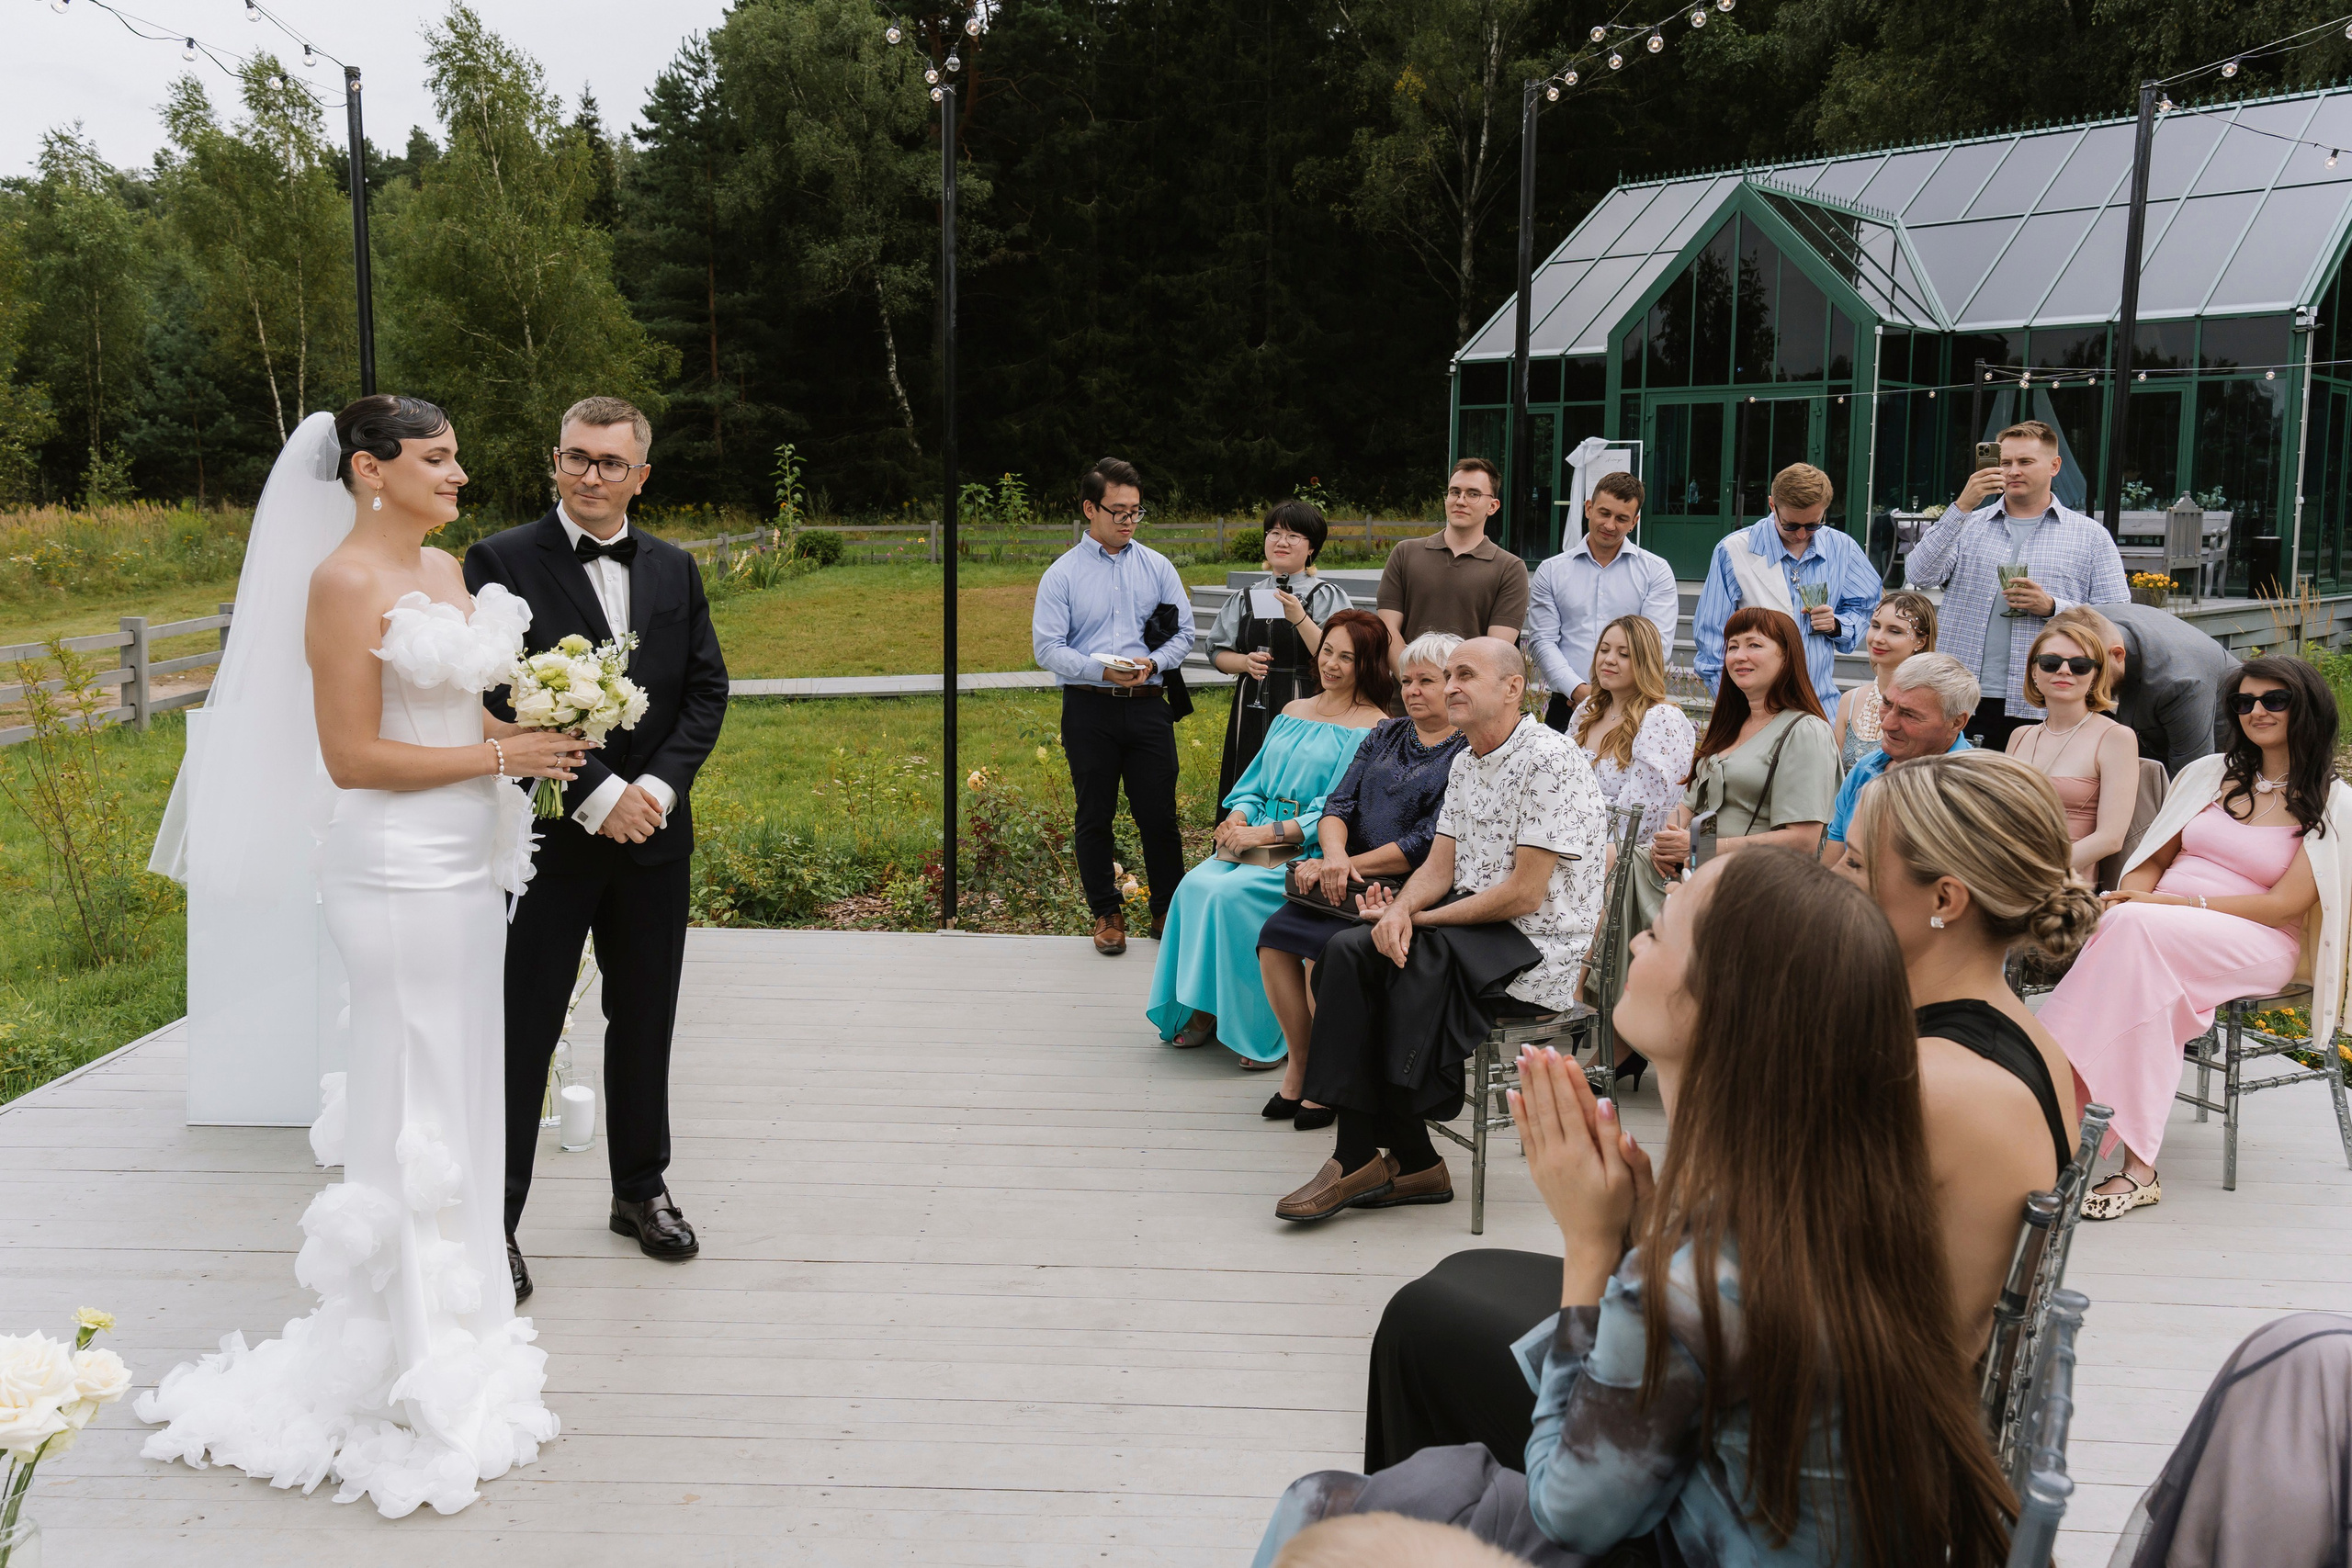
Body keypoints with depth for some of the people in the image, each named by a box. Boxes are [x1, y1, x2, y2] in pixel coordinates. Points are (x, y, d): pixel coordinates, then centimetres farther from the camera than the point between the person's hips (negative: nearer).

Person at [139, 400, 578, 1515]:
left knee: (457, 1089, 16)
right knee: (413, 1101, 1)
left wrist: (535, 729, 3)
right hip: (398, 871, -8)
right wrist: (500, 759, -14)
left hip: (466, 861, 8)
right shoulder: (344, 584, -13)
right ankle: (413, 1370, 15)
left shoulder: (446, 570, 12)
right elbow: (352, 756, -17)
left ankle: (455, 1316, 31)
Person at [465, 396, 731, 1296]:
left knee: (645, 1022, 15)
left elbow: (707, 689, 6)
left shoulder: (674, 570, 9)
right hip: (549, 838, -4)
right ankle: (492, 1218, 12)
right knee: (521, 1030, 1)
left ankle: (641, 1190, 31)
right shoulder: (502, 563, -6)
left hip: (653, 832, 4)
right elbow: (502, 698, -13)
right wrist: (596, 795, -18)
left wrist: (659, 786, -9)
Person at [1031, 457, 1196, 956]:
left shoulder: (1157, 567, 8)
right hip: (1089, 709, -1)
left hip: (1148, 705, 1)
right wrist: (1101, 670, -19)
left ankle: (1169, 911, 16)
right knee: (1094, 817, 6)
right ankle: (1107, 914, 19)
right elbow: (1047, 647, -5)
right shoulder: (1063, 574, 1)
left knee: (1158, 815, 2)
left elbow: (1183, 633, 8)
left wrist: (1153, 663, -13)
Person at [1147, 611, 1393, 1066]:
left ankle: (1258, 1028, -17)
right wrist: (1238, 817, -4)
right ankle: (1202, 1011, -10)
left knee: (1231, 893, -29)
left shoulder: (1373, 730, -5)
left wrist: (1264, 833, -18)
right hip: (1260, 839, 6)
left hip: (1314, 851, -6)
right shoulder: (1294, 711, 18)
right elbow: (1257, 781, 19)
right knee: (1195, 884, -21)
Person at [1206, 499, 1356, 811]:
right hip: (1252, 713, 4)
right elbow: (1218, 652, 12)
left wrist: (1299, 619, -20)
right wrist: (1245, 662, -7)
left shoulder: (1328, 597, 0)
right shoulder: (1244, 598, 12)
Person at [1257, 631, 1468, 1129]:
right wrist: (1335, 854, -13)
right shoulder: (1386, 736, 19)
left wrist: (1352, 864, -14)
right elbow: (1339, 803, 9)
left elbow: (1431, 844, -13)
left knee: (1323, 948, -27)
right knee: (1274, 937, -16)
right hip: (1350, 883, 7)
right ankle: (1298, 1064, -2)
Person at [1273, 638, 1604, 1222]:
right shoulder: (1465, 763, 14)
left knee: (1401, 972, -24)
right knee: (1348, 950, -14)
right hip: (1470, 927, 8)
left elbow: (1524, 893, -18)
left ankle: (1366, 1158, -5)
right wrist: (1401, 909, -13)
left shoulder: (1550, 762, -14)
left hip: (1537, 950, -8)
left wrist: (1420, 917, -12)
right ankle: (1363, 1161, -14)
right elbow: (1439, 867, 10)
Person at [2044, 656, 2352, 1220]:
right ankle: (2139, 1167, -38)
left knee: (2140, 930, -36)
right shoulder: (2210, 774, 18)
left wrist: (2171, 904, -14)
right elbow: (2156, 857, 18)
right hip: (2158, 926, 3)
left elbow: (2285, 904, -5)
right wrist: (2130, 899, -7)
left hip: (2258, 942, -3)